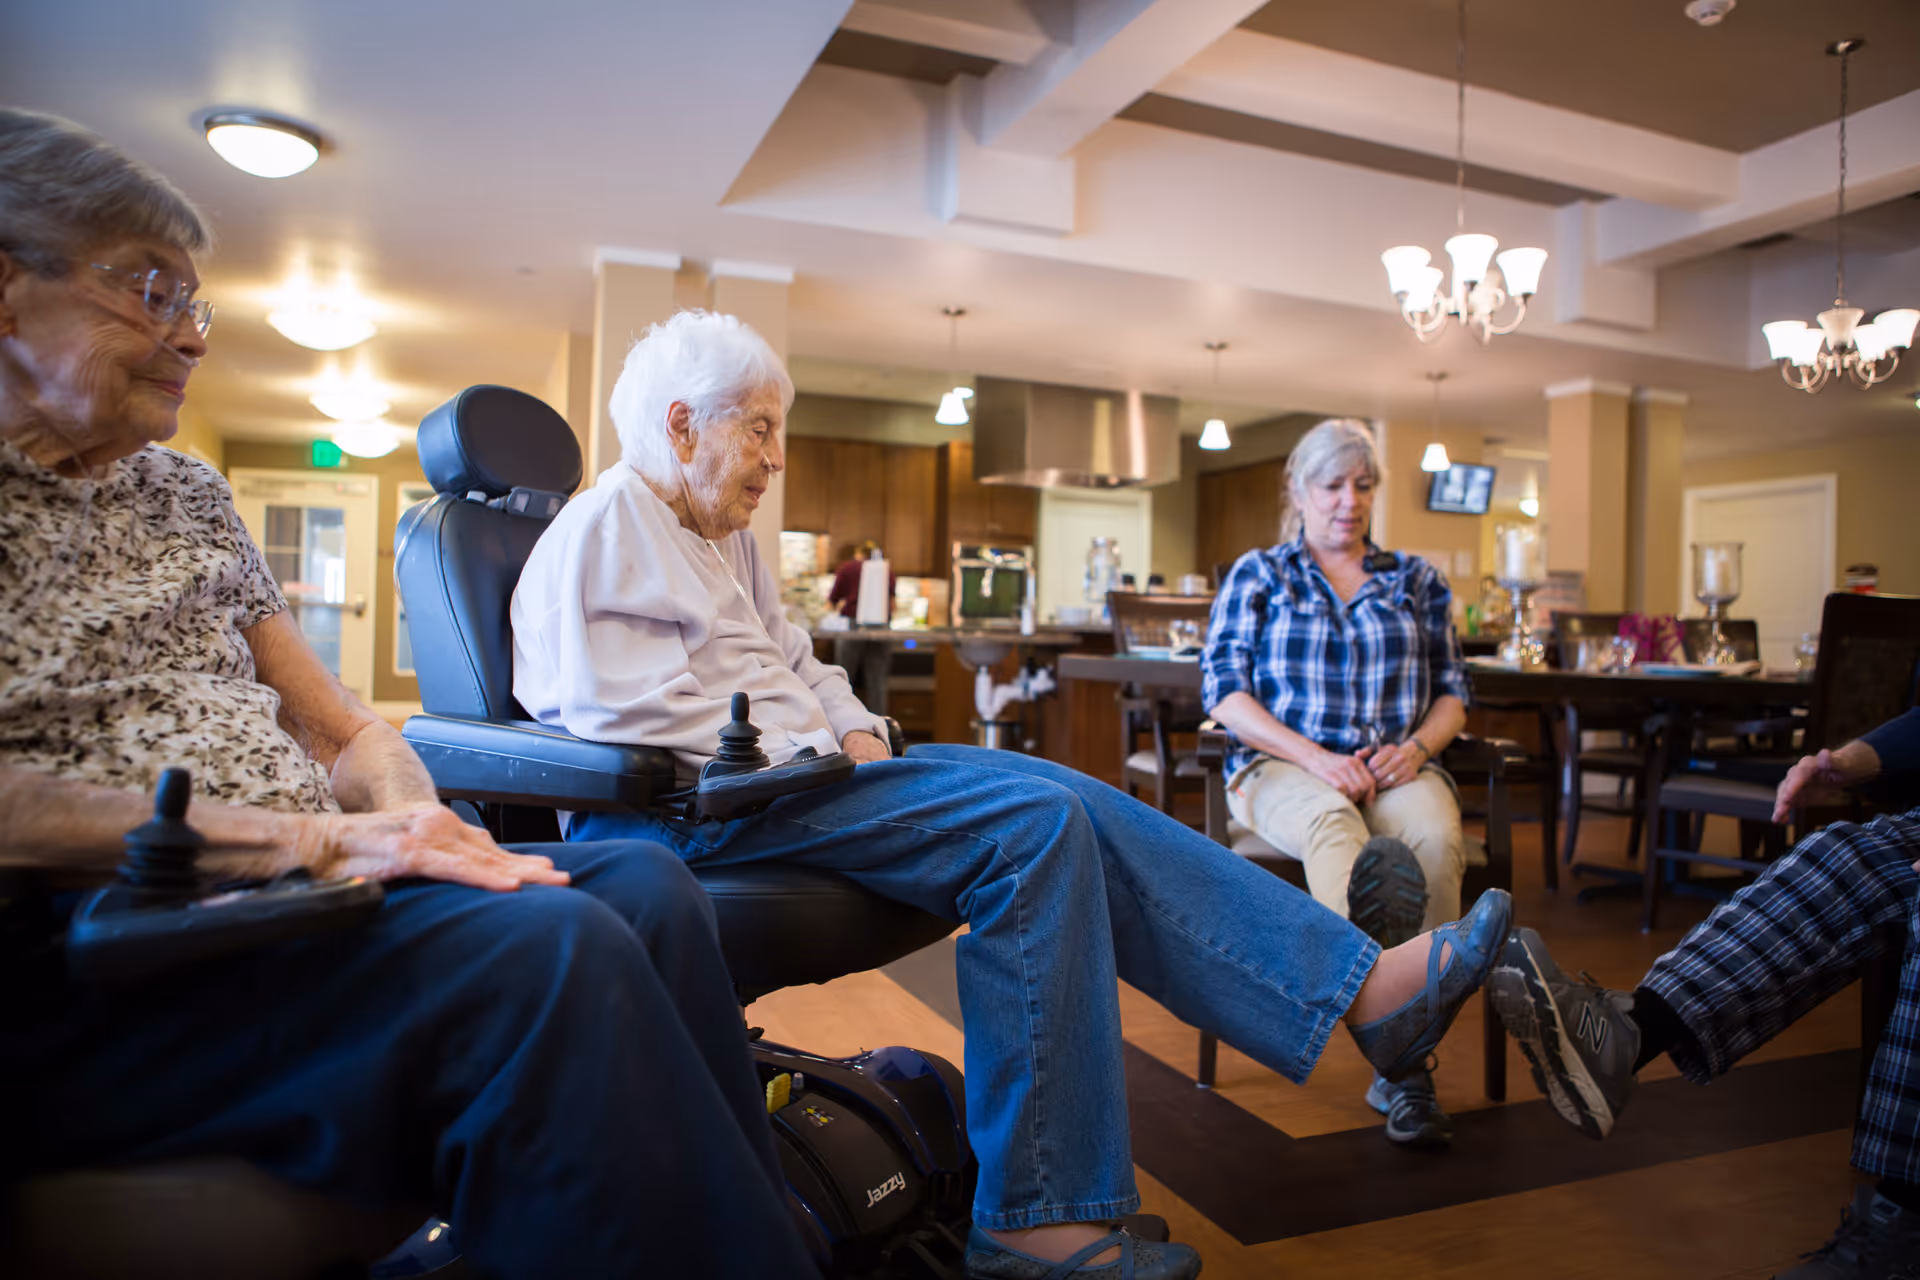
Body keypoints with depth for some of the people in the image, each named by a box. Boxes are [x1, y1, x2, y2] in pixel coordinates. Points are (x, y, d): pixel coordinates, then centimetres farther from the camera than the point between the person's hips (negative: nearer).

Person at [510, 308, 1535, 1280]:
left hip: (789, 774, 9)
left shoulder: (725, 537, 25)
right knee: (1029, 827, -25)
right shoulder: (605, 526, -3)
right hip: (698, 811, -9)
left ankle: (1363, 987, -10)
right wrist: (808, 757, -15)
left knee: (1064, 806, -8)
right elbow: (618, 705, -16)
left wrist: (856, 732, 6)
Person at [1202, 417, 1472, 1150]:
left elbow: (1452, 692, 17)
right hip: (1283, 765, -2)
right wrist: (1314, 757, -14)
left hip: (1396, 767, 2)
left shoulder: (1417, 580, 20)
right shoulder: (1257, 576, 12)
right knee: (1333, 823, -38)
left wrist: (1415, 746, -6)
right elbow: (1224, 691, 0)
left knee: (1435, 837, -33)